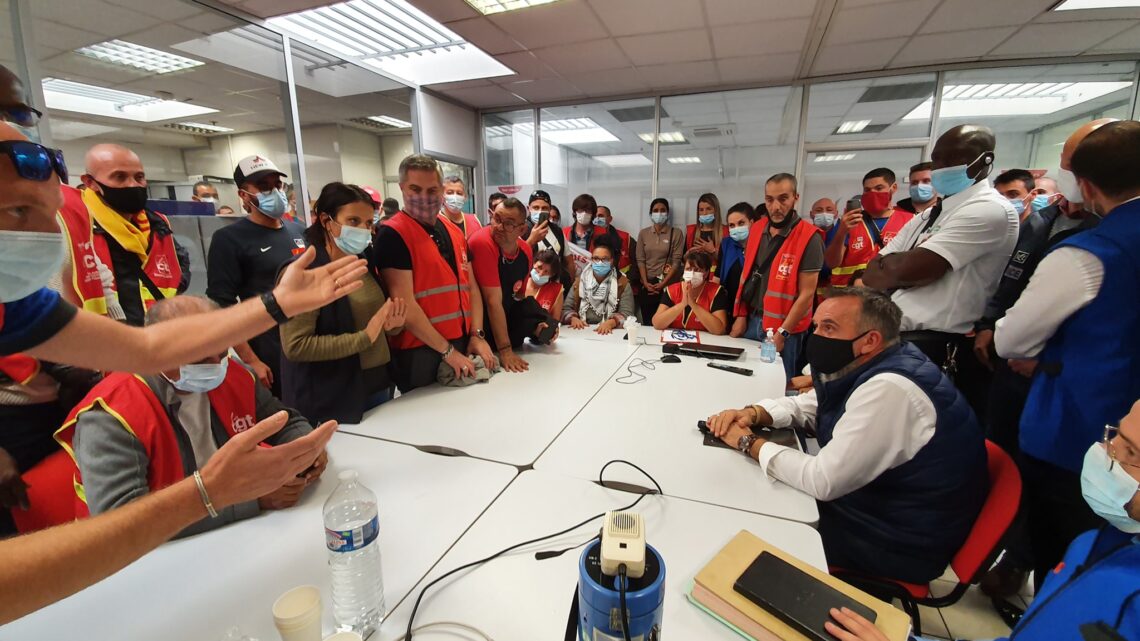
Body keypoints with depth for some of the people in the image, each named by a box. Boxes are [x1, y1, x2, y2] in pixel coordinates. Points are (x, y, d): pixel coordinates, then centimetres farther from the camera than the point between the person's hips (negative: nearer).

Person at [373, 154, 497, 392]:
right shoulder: (393, 235, -11)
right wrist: (447, 351, -14)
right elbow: (405, 305, -16)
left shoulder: (455, 232, 10)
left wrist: (477, 335, -2)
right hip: (419, 352, -6)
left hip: (462, 346, 7)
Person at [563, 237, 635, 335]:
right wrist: (573, 318, -15)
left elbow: (627, 314, -8)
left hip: (610, 332, -1)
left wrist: (611, 322, -27)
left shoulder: (622, 283, 2)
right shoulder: (580, 281, 9)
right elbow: (566, 308, 6)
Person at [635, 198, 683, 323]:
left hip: (669, 285, -2)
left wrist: (663, 283, -13)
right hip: (648, 285, 2)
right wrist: (645, 282, -8)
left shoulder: (676, 233, 0)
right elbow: (640, 260, 4)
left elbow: (676, 261, -5)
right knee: (647, 322, 4)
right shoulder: (643, 233, 8)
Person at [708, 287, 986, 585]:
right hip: (872, 502, 8)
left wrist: (750, 442, -19)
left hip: (900, 545, -8)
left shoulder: (888, 390, -32)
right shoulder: (865, 367, -2)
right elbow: (805, 407, 9)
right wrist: (753, 413, -10)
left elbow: (823, 481, -31)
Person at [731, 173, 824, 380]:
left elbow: (806, 293, -16)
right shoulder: (757, 229, 3)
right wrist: (741, 316, 5)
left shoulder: (809, 237, -15)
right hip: (751, 320, 5)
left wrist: (782, 333, -16)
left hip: (783, 327, -5)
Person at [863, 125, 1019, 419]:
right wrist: (908, 266, -8)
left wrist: (888, 261, 1)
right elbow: (871, 276, 11)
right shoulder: (929, 215, 17)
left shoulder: (990, 210, -9)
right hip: (897, 339, 8)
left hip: (937, 352, -8)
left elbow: (907, 268, -20)